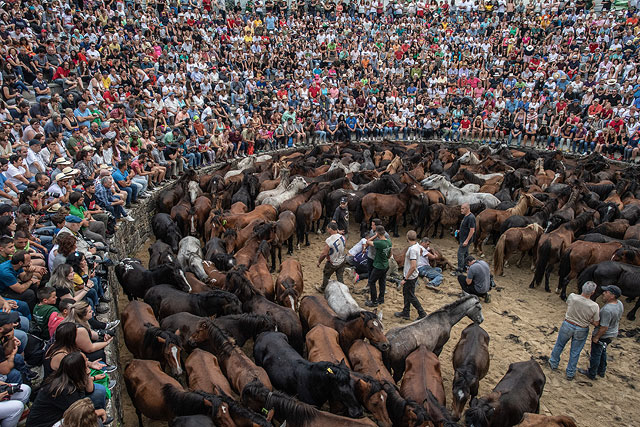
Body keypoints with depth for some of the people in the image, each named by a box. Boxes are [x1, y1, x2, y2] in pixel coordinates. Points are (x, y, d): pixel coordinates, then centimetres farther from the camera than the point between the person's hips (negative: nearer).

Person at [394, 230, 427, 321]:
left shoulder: (412, 249, -29)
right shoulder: (417, 245, 0)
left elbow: (413, 266, -32)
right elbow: (421, 249, 26)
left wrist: (405, 279, -27)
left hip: (410, 277, -9)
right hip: (409, 275, 9)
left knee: (411, 296, 4)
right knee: (406, 294, 19)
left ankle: (422, 314, 14)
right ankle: (406, 313, 31)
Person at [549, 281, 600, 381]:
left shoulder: (572, 297, -23)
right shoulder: (594, 306, -25)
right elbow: (596, 323, -12)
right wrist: (587, 319, 4)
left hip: (567, 325, 1)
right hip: (581, 331, -1)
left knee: (559, 345, 24)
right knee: (575, 352, 18)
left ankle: (553, 363, 43)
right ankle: (570, 373, 34)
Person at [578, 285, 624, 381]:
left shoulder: (607, 309, -36)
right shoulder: (619, 304, -8)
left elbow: (604, 327, -29)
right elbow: (619, 318, 9)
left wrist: (596, 337, -16)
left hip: (602, 336, -9)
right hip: (613, 333, 9)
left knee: (596, 354, 11)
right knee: (602, 352, 28)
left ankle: (592, 374, 30)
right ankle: (601, 371, 45)